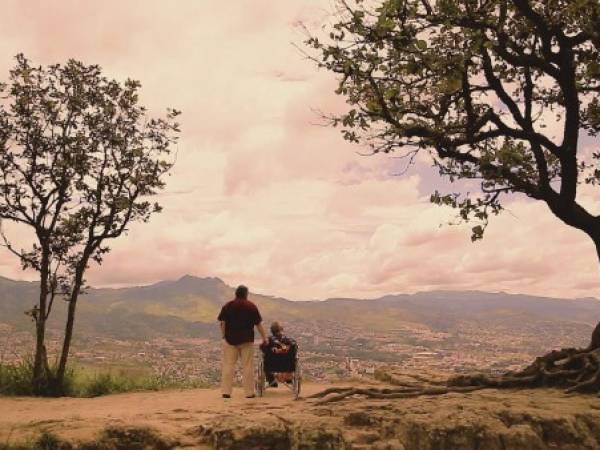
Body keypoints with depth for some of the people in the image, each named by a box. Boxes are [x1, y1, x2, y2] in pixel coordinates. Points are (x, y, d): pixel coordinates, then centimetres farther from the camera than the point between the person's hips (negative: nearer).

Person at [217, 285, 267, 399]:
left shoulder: (227, 306, 4)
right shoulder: (251, 306, 1)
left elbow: (222, 323, 1)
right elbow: (258, 324, 1)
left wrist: (224, 336, 9)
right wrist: (264, 338, 7)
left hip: (230, 339, 1)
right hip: (247, 340, -1)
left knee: (228, 365, 3)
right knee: (247, 366, 4)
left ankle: (226, 391, 0)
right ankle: (249, 392, 5)